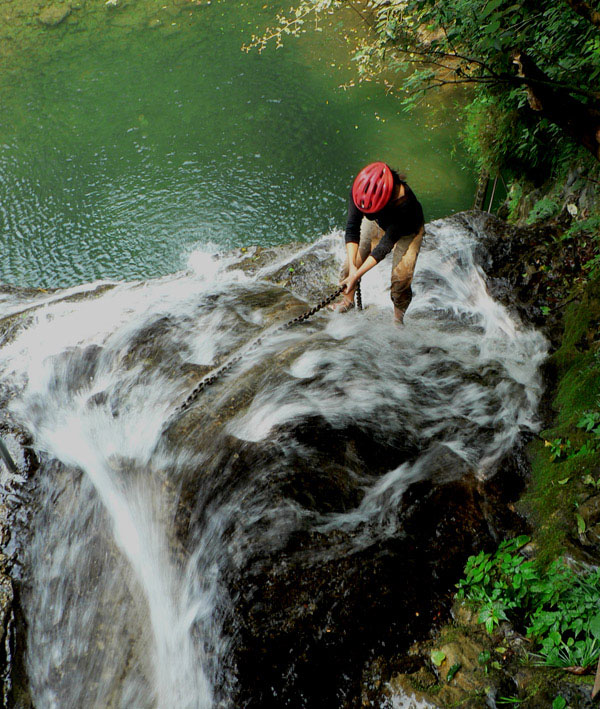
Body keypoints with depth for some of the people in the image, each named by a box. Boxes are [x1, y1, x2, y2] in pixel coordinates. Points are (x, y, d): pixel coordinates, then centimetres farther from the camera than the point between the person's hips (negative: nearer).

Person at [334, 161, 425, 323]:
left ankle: (398, 313, 11)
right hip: (377, 223, 3)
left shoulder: (406, 204, -45)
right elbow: (352, 228, -26)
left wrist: (357, 275, -36)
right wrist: (352, 267, -33)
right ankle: (348, 299, 23)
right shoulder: (359, 190, -35)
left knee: (401, 276, -17)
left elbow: (386, 244, -38)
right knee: (350, 263, -5)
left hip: (408, 232, -3)